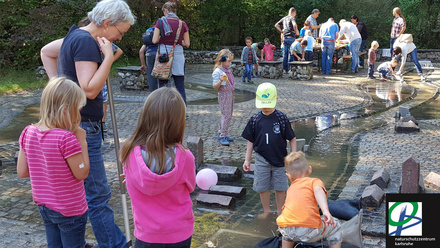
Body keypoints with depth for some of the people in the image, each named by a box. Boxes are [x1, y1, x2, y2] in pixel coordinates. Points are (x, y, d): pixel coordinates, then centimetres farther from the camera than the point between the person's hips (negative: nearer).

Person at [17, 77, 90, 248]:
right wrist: (82, 141, -15)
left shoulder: (28, 133, -6)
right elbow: (82, 173, -19)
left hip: (44, 206, 7)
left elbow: (22, 172, 1)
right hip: (70, 210, -6)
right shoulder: (67, 139, -26)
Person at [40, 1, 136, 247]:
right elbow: (89, 90, -23)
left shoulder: (76, 36, 13)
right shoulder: (86, 42, -18)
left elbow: (46, 51, 27)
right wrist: (108, 58, -20)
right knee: (98, 194, -2)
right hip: (82, 127, -10)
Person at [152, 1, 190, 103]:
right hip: (178, 55, 1)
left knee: (162, 84, 9)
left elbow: (154, 40, -7)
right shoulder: (182, 24, 2)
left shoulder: (160, 22, -3)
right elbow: (187, 44, 2)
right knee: (180, 86, 5)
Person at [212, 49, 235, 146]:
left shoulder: (227, 70, 11)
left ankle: (221, 133, 23)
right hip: (224, 95, -9)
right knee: (226, 115, -10)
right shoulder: (217, 71, -15)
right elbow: (215, 87, -18)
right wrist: (220, 81, -32)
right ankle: (223, 136, -3)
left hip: (230, 94, 9)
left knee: (228, 115, 13)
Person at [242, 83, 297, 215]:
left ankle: (280, 213, 28)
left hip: (279, 159, -1)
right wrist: (247, 160, 7)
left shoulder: (282, 118, -8)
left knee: (280, 188, 9)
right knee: (262, 188, 10)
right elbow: (250, 141, 6)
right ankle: (267, 212, 29)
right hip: (261, 160, 2)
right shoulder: (255, 119, -3)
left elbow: (292, 138, -1)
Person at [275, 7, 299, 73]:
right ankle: (289, 69, -1)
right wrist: (296, 32, -10)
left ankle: (285, 69, 12)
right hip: (291, 37, -7)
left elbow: (276, 25, 19)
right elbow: (294, 25, -24)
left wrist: (281, 31, 15)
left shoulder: (284, 18, 17)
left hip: (285, 37, 7)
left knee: (285, 53, 9)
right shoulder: (292, 18, -4)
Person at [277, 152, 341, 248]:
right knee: (335, 226, 23)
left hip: (286, 229, 4)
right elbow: (318, 190, -8)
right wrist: (325, 211, -20)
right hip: (309, 230, -4)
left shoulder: (291, 188, 30)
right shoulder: (314, 181, 17)